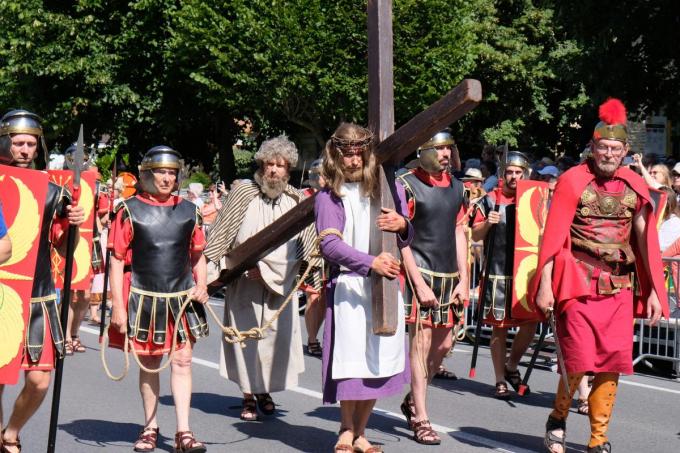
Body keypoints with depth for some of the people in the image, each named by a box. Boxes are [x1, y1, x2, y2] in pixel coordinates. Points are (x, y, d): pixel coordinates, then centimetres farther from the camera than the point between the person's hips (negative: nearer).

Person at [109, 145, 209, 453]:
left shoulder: (188, 211, 7)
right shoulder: (130, 210, -3)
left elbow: (198, 255, 17)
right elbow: (117, 260, -4)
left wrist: (201, 285, -1)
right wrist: (118, 306, -9)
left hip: (182, 298, 2)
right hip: (144, 299, -2)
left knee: (182, 360, -3)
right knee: (149, 362, 9)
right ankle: (150, 428, 22)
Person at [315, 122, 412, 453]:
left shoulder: (388, 186, 12)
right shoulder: (329, 196, 1)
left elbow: (405, 240, 16)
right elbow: (329, 244, -11)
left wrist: (402, 225, -9)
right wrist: (371, 262, -24)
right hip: (347, 286, -3)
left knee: (380, 362, 3)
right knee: (352, 360, -9)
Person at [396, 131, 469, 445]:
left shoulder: (456, 188, 12)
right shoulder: (407, 186, -7)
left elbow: (459, 234, 15)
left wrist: (463, 280, 7)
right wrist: (419, 284, -14)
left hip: (450, 277, 7)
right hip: (421, 274, -6)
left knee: (443, 345, 10)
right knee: (421, 342, -6)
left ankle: (412, 400, 30)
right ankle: (420, 420, -1)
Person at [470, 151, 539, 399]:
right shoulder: (490, 201, 4)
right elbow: (475, 236, 5)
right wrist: (487, 223, -13)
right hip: (498, 273, -2)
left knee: (531, 323, -1)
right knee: (499, 327, 3)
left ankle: (511, 366, 24)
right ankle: (501, 381, 12)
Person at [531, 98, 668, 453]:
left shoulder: (635, 186, 8)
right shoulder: (573, 181, -4)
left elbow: (646, 240, 11)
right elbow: (553, 236, -7)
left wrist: (653, 291, 7)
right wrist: (545, 285, -12)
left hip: (619, 288, 4)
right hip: (578, 284, -4)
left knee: (612, 366, 3)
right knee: (579, 361, -7)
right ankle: (558, 418, 20)